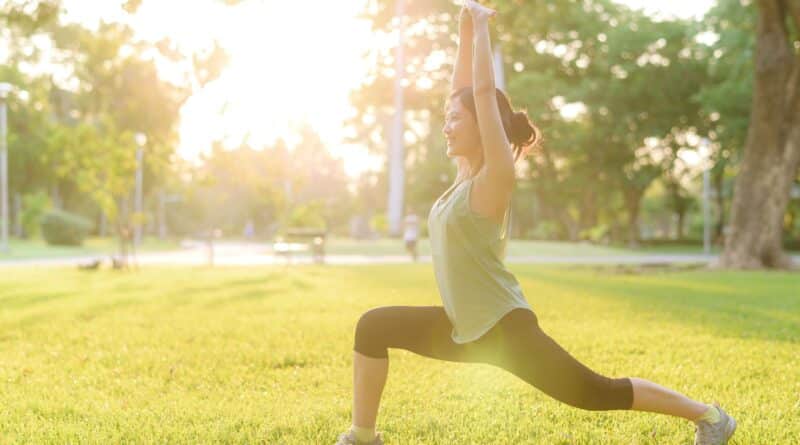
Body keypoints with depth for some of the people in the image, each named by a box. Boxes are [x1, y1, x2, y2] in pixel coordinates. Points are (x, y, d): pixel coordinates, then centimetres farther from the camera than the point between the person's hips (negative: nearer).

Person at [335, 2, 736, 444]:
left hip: (506, 329, -8)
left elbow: (484, 93, -20)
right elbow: (463, 88, 9)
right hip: (465, 329, 8)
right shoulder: (466, 171, 7)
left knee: (597, 393, -2)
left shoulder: (495, 177, -15)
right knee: (374, 327, 3)